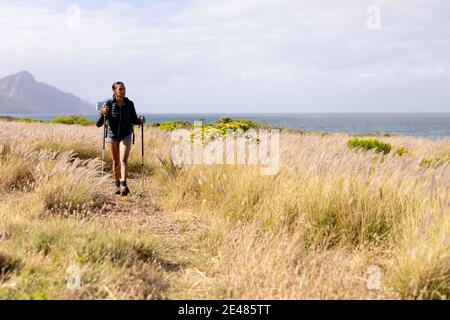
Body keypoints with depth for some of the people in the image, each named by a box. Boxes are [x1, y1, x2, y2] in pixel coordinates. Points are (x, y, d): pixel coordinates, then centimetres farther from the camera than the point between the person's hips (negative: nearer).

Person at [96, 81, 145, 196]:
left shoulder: (129, 104, -5)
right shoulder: (109, 104, -10)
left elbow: (133, 120, 7)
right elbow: (99, 124, -12)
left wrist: (140, 121, -16)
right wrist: (103, 114, -32)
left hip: (125, 136, 0)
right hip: (112, 135, 1)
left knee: (123, 160, -16)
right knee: (115, 162, 11)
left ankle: (124, 184, -24)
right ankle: (117, 185, 26)